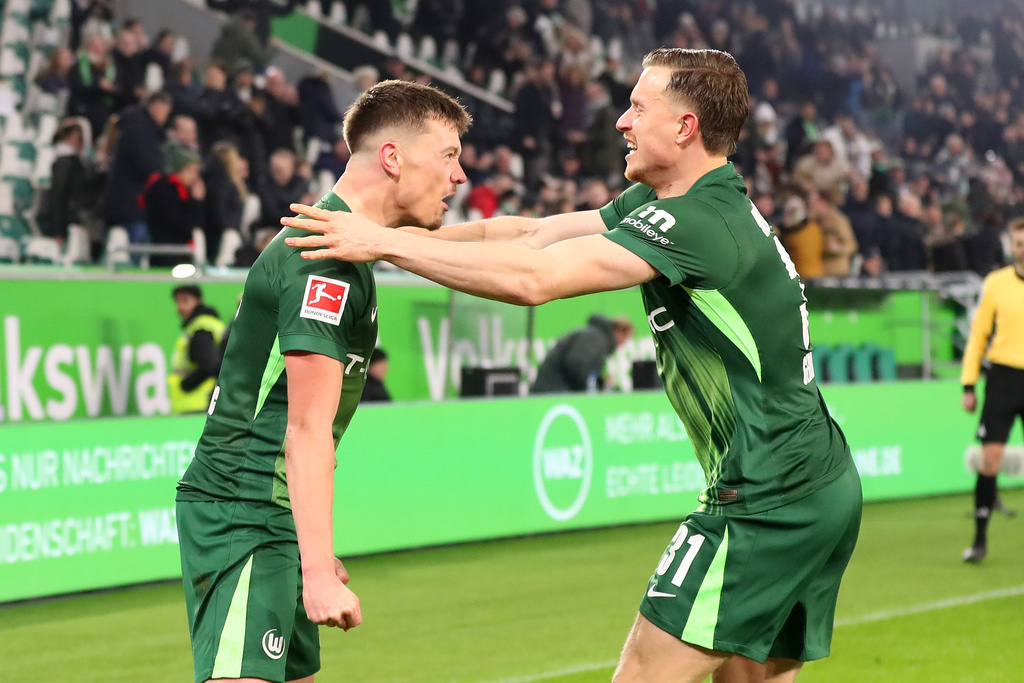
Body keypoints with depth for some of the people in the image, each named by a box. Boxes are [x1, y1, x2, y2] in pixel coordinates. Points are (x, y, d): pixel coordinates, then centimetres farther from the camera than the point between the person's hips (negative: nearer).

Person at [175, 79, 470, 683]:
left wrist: (315, 557, 24)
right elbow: (307, 431, -22)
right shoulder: (325, 260, -15)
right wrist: (318, 572, -25)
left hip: (272, 520, 10)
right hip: (242, 518, -10)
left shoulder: (343, 245, 17)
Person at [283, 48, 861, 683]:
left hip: (766, 499, -10)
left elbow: (532, 279, -27)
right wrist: (409, 237, 1)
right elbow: (532, 232, 11)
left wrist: (385, 243, -22)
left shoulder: (697, 223, -19)